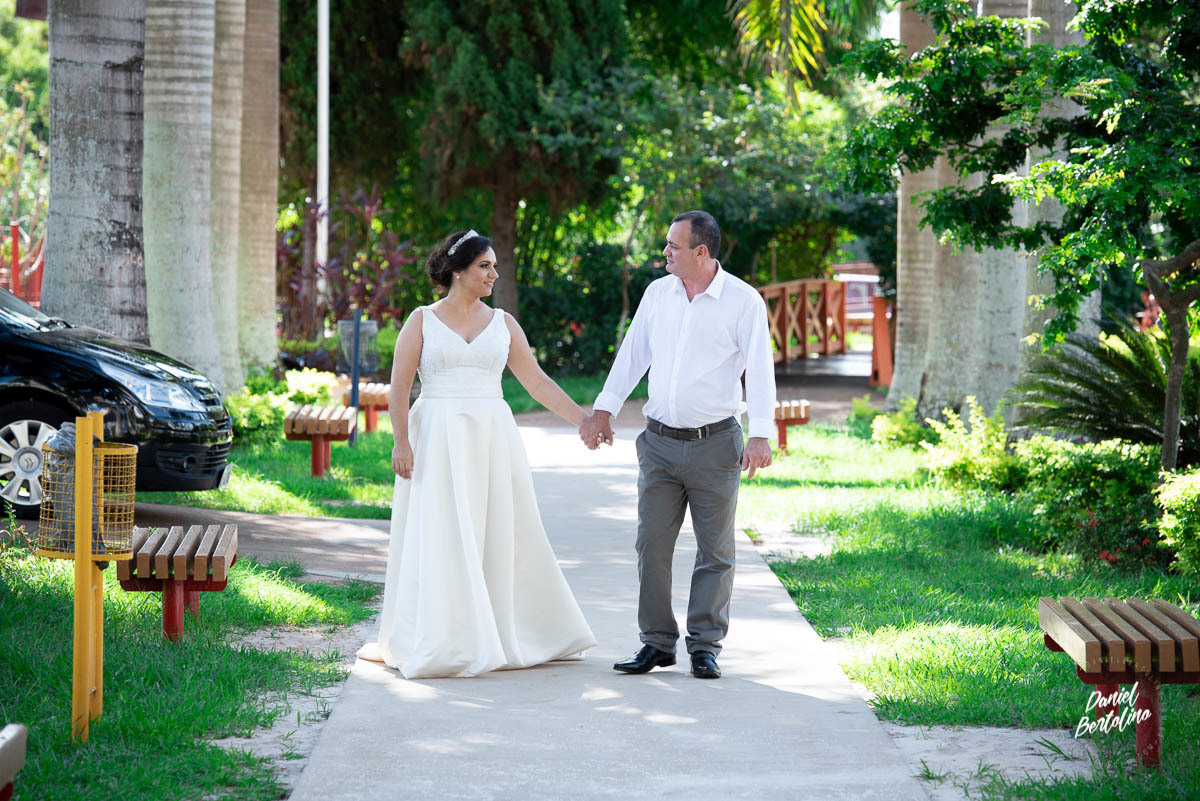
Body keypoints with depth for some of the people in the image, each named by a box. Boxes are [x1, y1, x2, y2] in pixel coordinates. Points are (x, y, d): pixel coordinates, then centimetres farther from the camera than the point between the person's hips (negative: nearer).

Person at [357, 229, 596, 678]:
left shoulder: (503, 324, 9)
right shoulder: (422, 321, 2)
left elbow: (537, 381, 9)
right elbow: (399, 386, -2)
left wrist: (584, 421, 4)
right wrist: (401, 442, -13)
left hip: (491, 439, 3)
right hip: (437, 440, -3)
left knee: (500, 536, 5)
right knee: (439, 539, -5)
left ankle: (508, 637, 17)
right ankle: (443, 644, 0)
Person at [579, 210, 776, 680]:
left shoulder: (743, 301, -6)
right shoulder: (657, 293, 8)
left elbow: (759, 370, -10)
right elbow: (633, 354, 16)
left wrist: (760, 434, -19)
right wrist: (604, 410, 12)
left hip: (715, 443, -4)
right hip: (660, 442, 4)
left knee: (715, 550, 2)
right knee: (652, 544, 2)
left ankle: (705, 646, 10)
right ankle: (657, 642, 11)